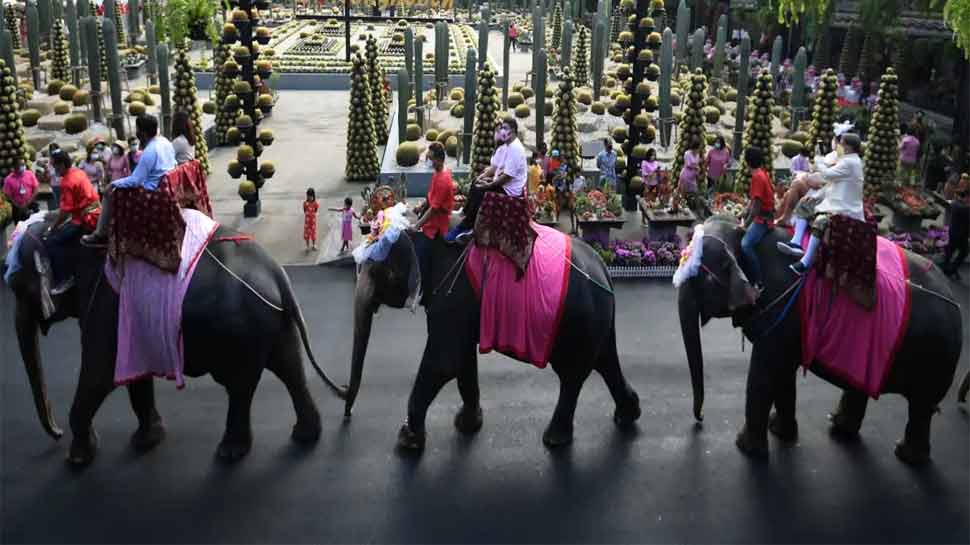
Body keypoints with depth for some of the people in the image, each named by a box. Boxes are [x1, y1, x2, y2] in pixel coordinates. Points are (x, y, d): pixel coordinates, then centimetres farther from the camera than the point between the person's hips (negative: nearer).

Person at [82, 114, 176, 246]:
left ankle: (100, 235, 16)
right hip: (164, 187, 9)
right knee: (118, 186, 25)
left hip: (152, 192, -9)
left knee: (110, 192, 4)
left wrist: (114, 184, -8)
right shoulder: (165, 142, 0)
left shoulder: (149, 152, -27)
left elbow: (135, 180, -22)